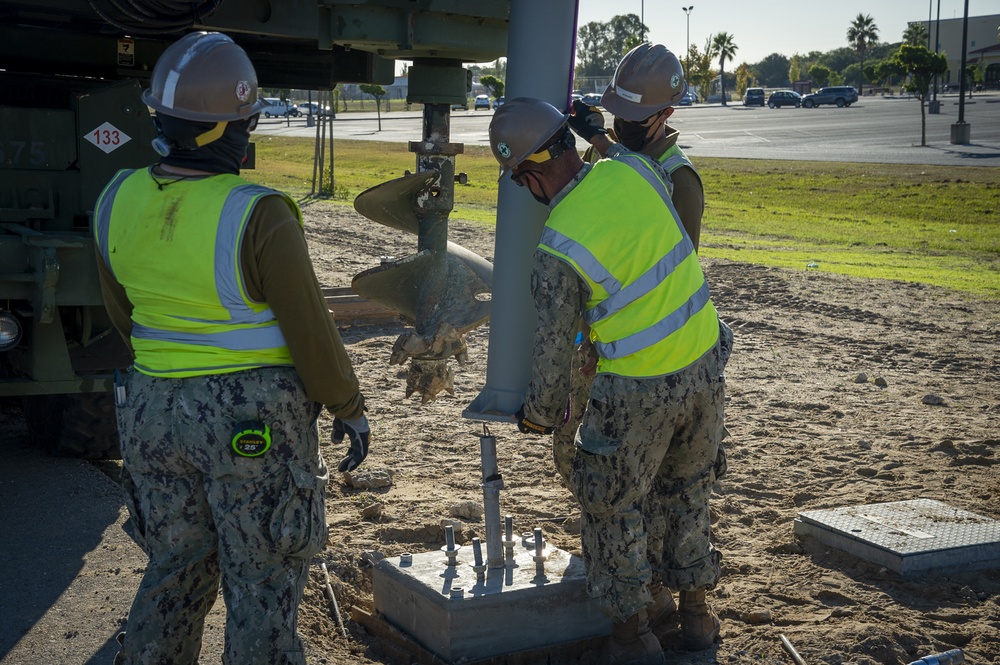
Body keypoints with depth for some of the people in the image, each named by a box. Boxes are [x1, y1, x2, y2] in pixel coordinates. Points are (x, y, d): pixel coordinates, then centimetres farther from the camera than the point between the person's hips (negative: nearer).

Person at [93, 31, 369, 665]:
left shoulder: (119, 201, -3)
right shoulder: (258, 217, -22)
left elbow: (123, 314, 10)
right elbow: (311, 331, -15)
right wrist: (351, 410, 0)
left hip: (153, 408, 6)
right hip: (255, 419, -6)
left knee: (176, 570, 22)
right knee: (263, 587, 10)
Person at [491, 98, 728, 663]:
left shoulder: (558, 250, -21)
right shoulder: (635, 167, -8)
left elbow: (555, 348, -13)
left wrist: (540, 414, 6)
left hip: (638, 391, -6)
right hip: (705, 365, 6)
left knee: (614, 505, 14)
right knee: (687, 489, 24)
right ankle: (696, 610, 36)